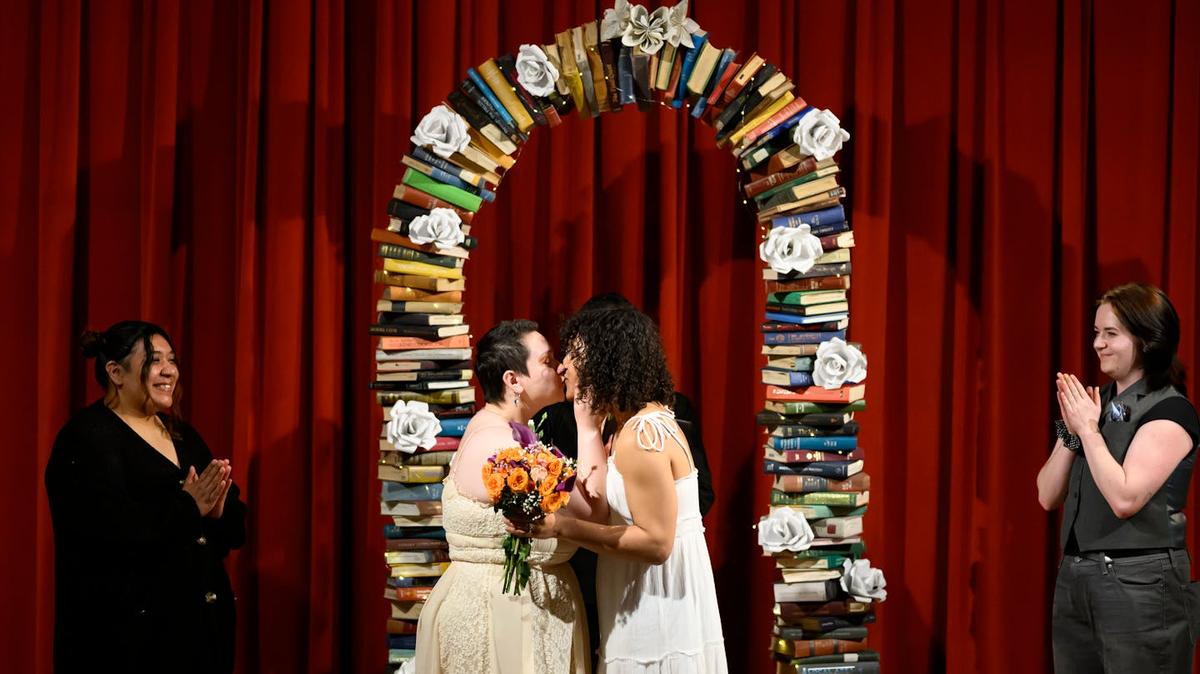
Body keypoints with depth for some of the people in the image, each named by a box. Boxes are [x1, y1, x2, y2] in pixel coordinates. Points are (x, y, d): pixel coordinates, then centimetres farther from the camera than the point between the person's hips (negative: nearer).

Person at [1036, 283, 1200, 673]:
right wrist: (1071, 430, -4)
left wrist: (1088, 429, -14)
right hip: (1075, 581, 7)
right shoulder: (1095, 403, 11)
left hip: (1141, 586, -7)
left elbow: (1124, 498, -22)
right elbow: (1048, 497, 8)